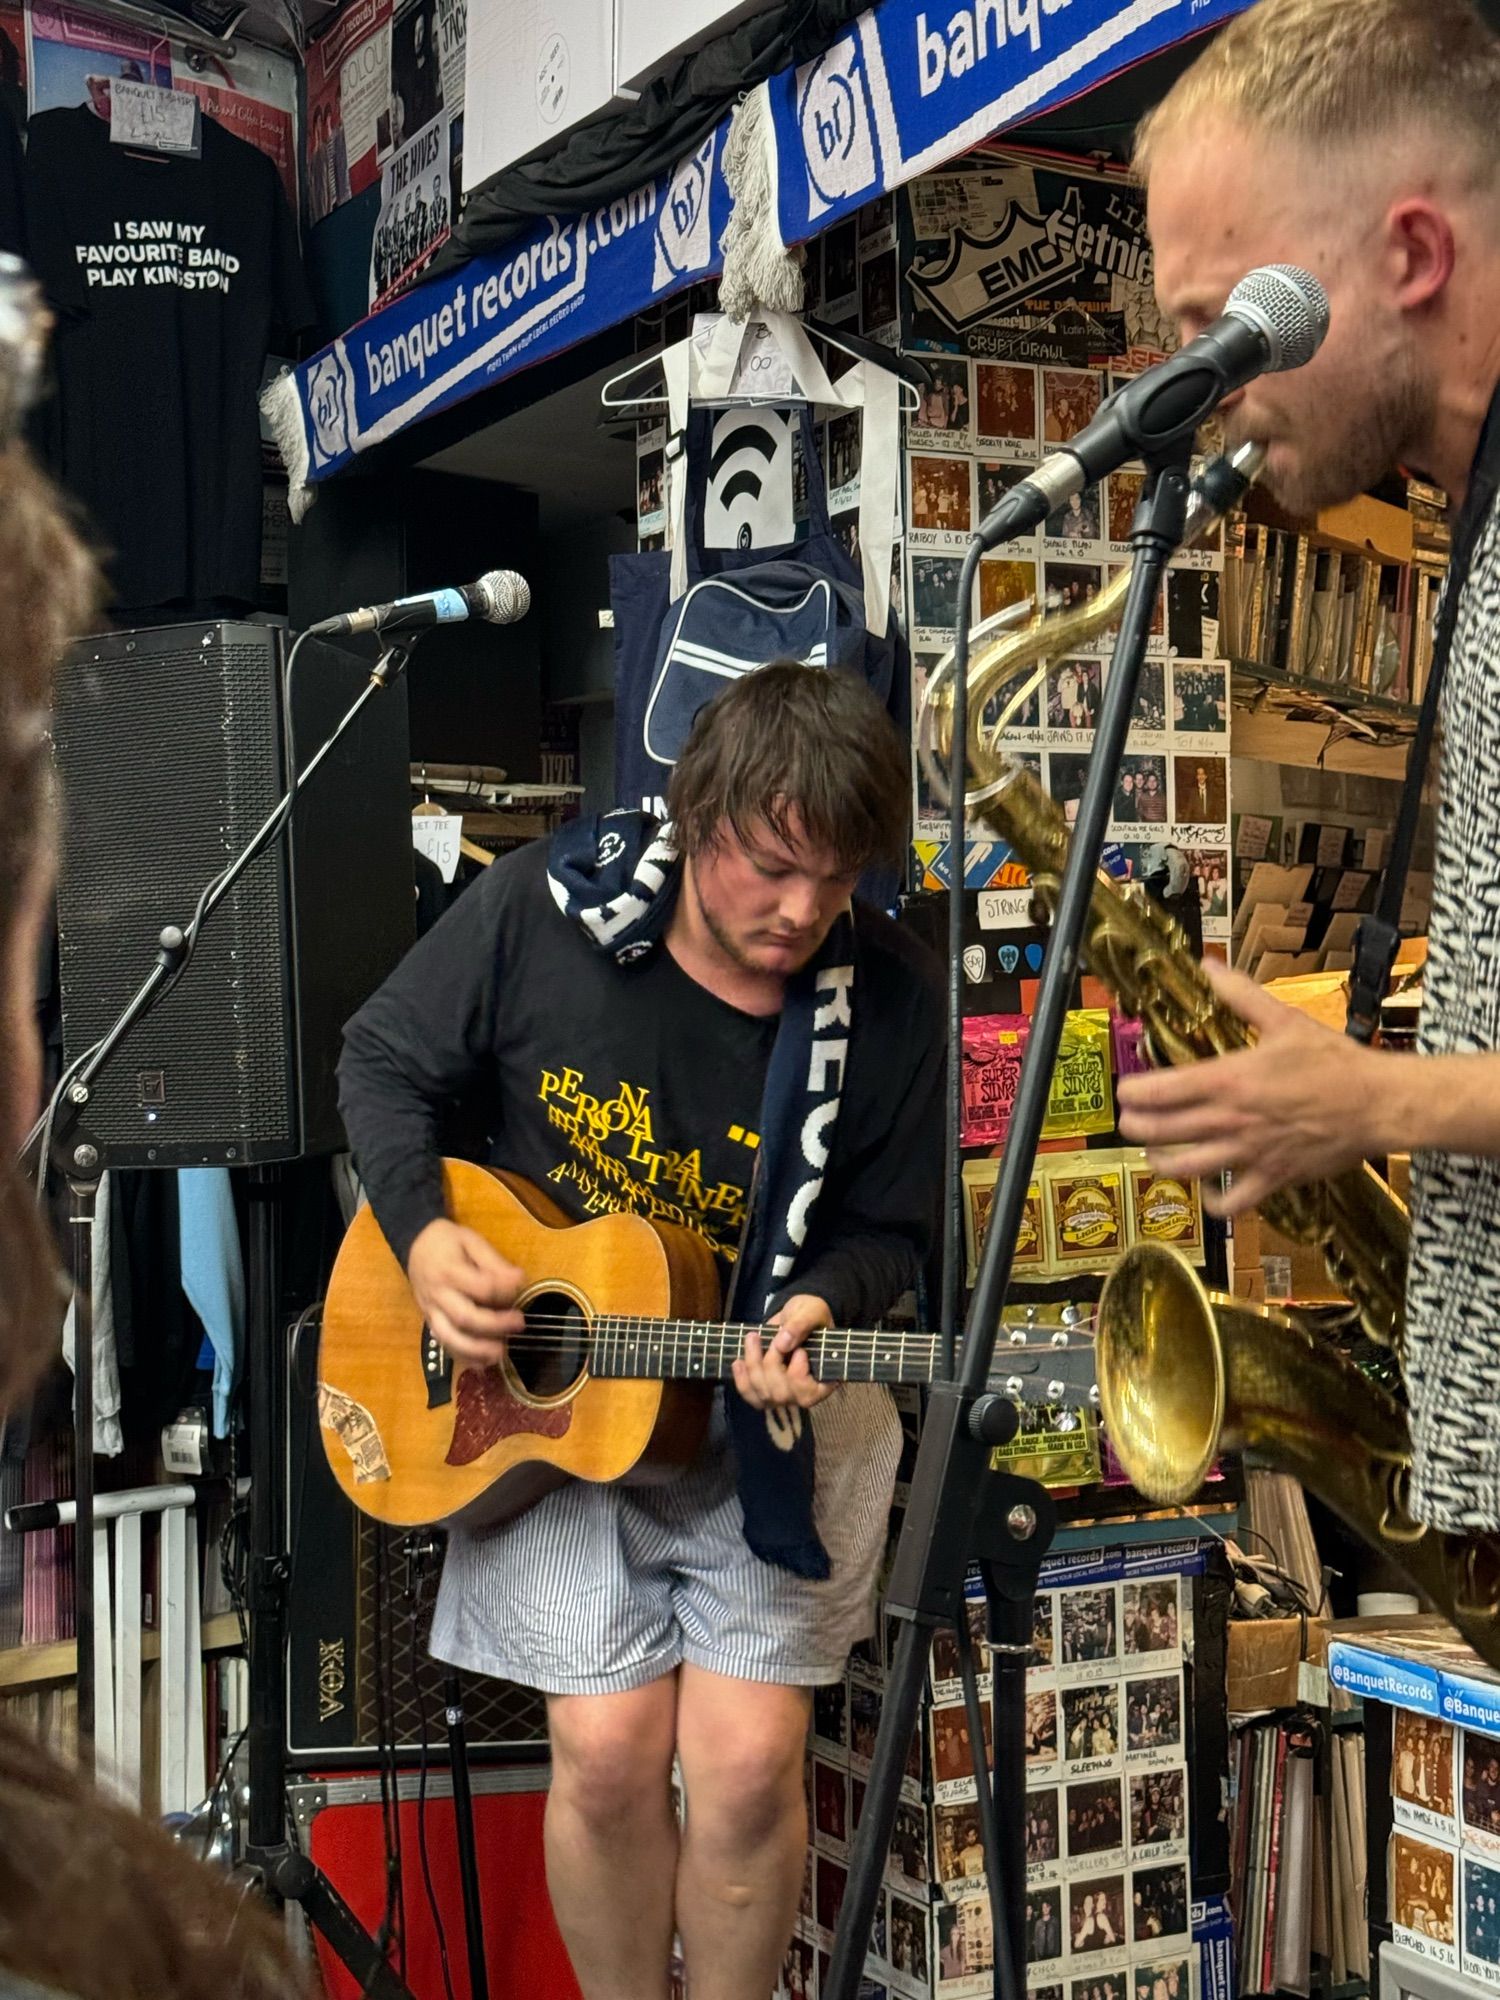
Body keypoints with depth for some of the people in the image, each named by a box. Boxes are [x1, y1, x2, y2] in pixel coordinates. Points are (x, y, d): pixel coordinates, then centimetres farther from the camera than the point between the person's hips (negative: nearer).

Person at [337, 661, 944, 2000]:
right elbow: (385, 1062, 2)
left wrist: (819, 1310, -21)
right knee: (608, 1749, -7)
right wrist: (424, 1237, -13)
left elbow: (889, 1230, 1)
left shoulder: (894, 1003, -11)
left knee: (748, 1762, -8)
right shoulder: (543, 909, -11)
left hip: (770, 1410, 0)